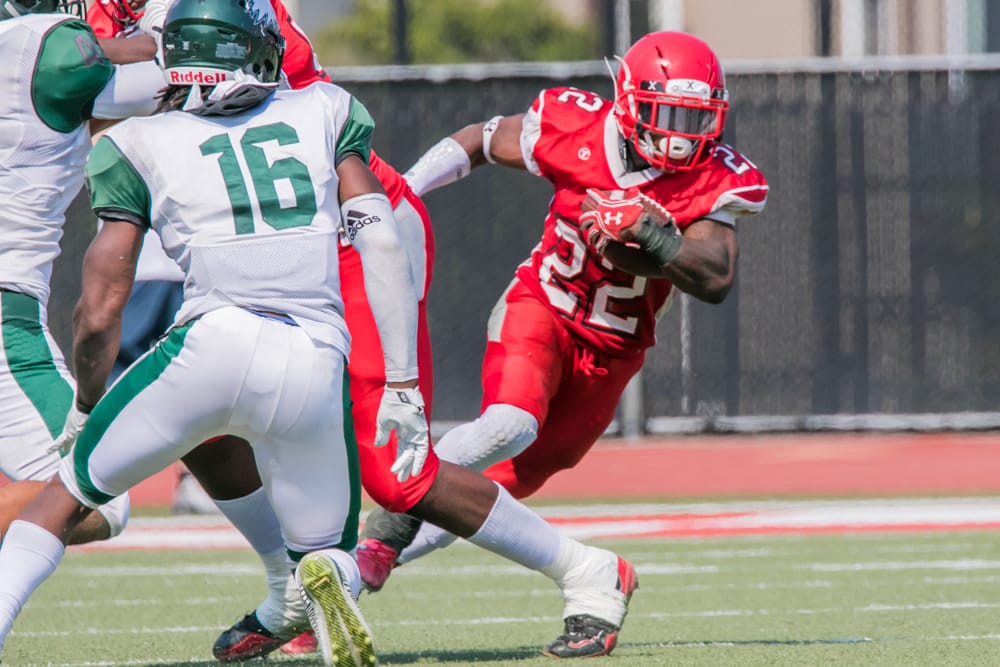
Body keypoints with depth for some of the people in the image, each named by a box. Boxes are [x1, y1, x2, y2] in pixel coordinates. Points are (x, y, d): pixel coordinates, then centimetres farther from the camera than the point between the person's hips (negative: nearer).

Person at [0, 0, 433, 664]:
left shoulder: (141, 144, 13)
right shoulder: (324, 112, 19)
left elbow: (100, 313, 13)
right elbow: (382, 245, 10)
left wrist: (86, 404, 30)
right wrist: (404, 384, 13)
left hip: (213, 345, -1)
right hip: (316, 367, 1)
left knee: (68, 496, 19)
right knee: (330, 551, 19)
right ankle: (327, 576, -16)